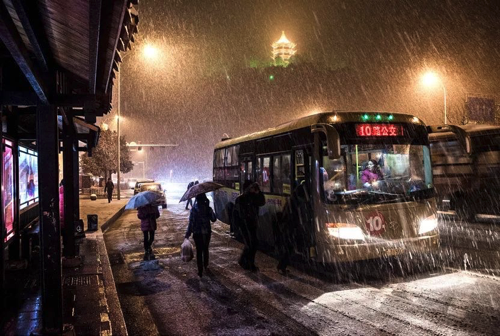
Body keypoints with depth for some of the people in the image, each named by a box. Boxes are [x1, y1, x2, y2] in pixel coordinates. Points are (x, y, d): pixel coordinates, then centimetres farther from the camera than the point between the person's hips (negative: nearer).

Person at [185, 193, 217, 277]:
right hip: (207, 232, 2)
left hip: (197, 233, -2)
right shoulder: (208, 208, -9)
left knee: (199, 251, 7)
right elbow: (213, 219, -3)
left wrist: (188, 234, -8)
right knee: (205, 249, 22)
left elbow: (191, 222, -14)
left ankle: (200, 271, 7)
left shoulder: (194, 209, -14)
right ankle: (206, 265, 38)